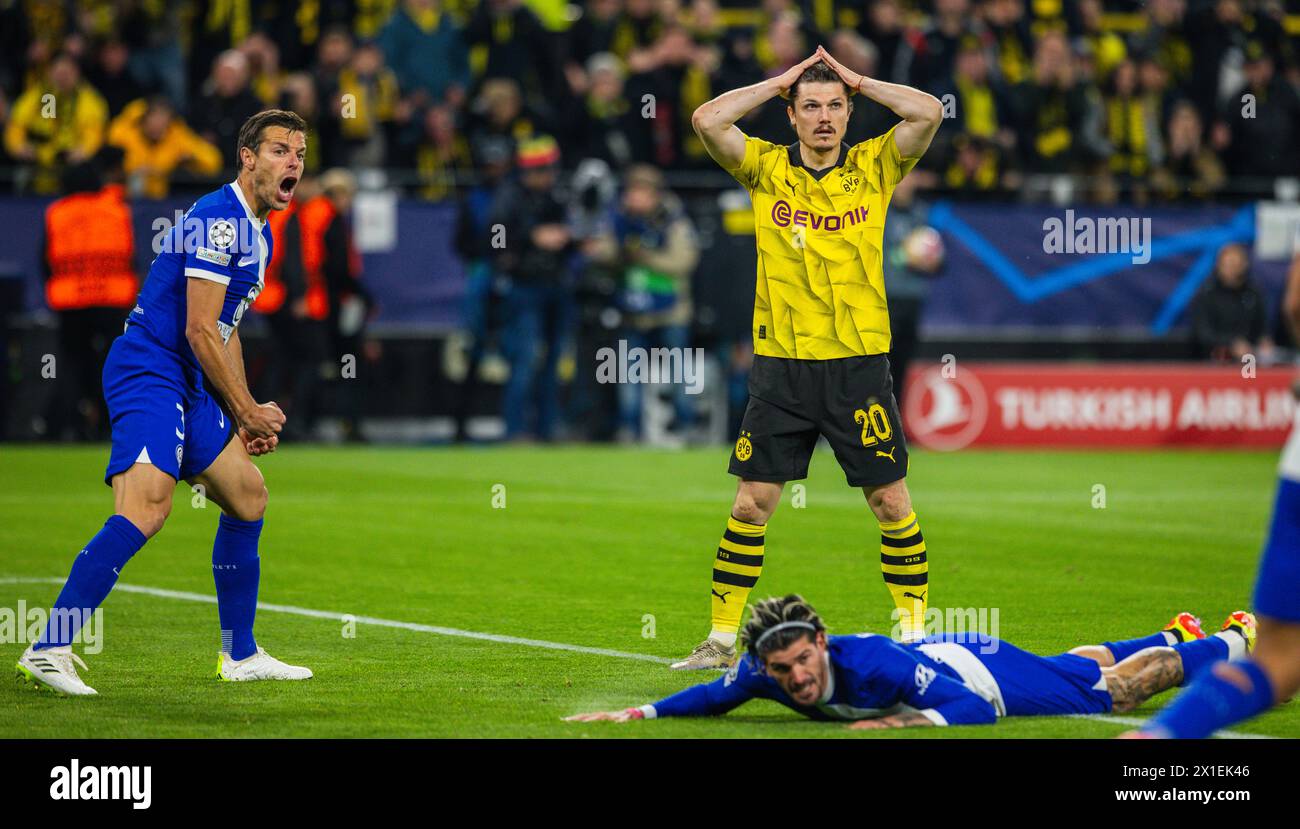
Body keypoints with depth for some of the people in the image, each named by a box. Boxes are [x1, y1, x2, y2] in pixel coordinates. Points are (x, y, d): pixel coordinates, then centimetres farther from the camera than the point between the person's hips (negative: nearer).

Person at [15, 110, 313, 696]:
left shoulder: (256, 231, 18)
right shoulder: (217, 219, -15)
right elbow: (200, 331, -18)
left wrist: (245, 417, 21)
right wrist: (248, 411, -10)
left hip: (186, 386, 11)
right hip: (146, 374, -11)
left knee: (248, 496, 14)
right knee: (147, 505, -26)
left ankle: (240, 655, 24)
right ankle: (47, 650, -29)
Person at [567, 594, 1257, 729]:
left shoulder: (871, 662, -46)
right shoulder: (763, 674, -30)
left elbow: (975, 707, -45)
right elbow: (711, 697, -9)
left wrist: (903, 721, -57)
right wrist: (637, 714, -22)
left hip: (982, 672, -6)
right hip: (941, 656, 6)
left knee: (1114, 690, 19)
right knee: (1076, 665, 33)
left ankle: (1237, 642, 43)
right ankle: (1172, 635, 60)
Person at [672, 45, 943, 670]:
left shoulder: (874, 167, 4)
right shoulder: (766, 168, 5)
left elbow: (928, 112, -10)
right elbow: (707, 120, -9)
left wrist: (855, 80, 0)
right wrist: (779, 82, 0)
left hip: (859, 361, 0)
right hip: (781, 363, 0)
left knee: (891, 501, 2)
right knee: (751, 502, 2)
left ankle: (914, 631, 13)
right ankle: (722, 637, 9)